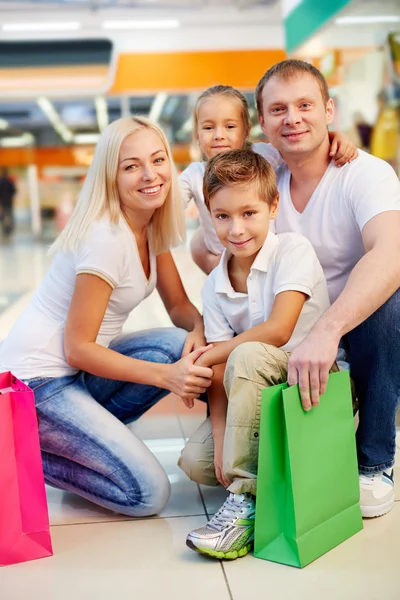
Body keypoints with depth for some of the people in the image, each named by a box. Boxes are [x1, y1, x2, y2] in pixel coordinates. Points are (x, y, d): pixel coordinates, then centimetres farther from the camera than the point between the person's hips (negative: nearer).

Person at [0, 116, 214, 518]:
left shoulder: (152, 227, 3)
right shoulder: (106, 239, -23)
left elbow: (179, 306, 7)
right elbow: (77, 348, -20)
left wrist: (198, 330, -17)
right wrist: (166, 375, -26)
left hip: (78, 372, 9)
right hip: (36, 379, -9)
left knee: (182, 345, -15)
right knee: (148, 494, -15)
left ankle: (85, 436, 2)